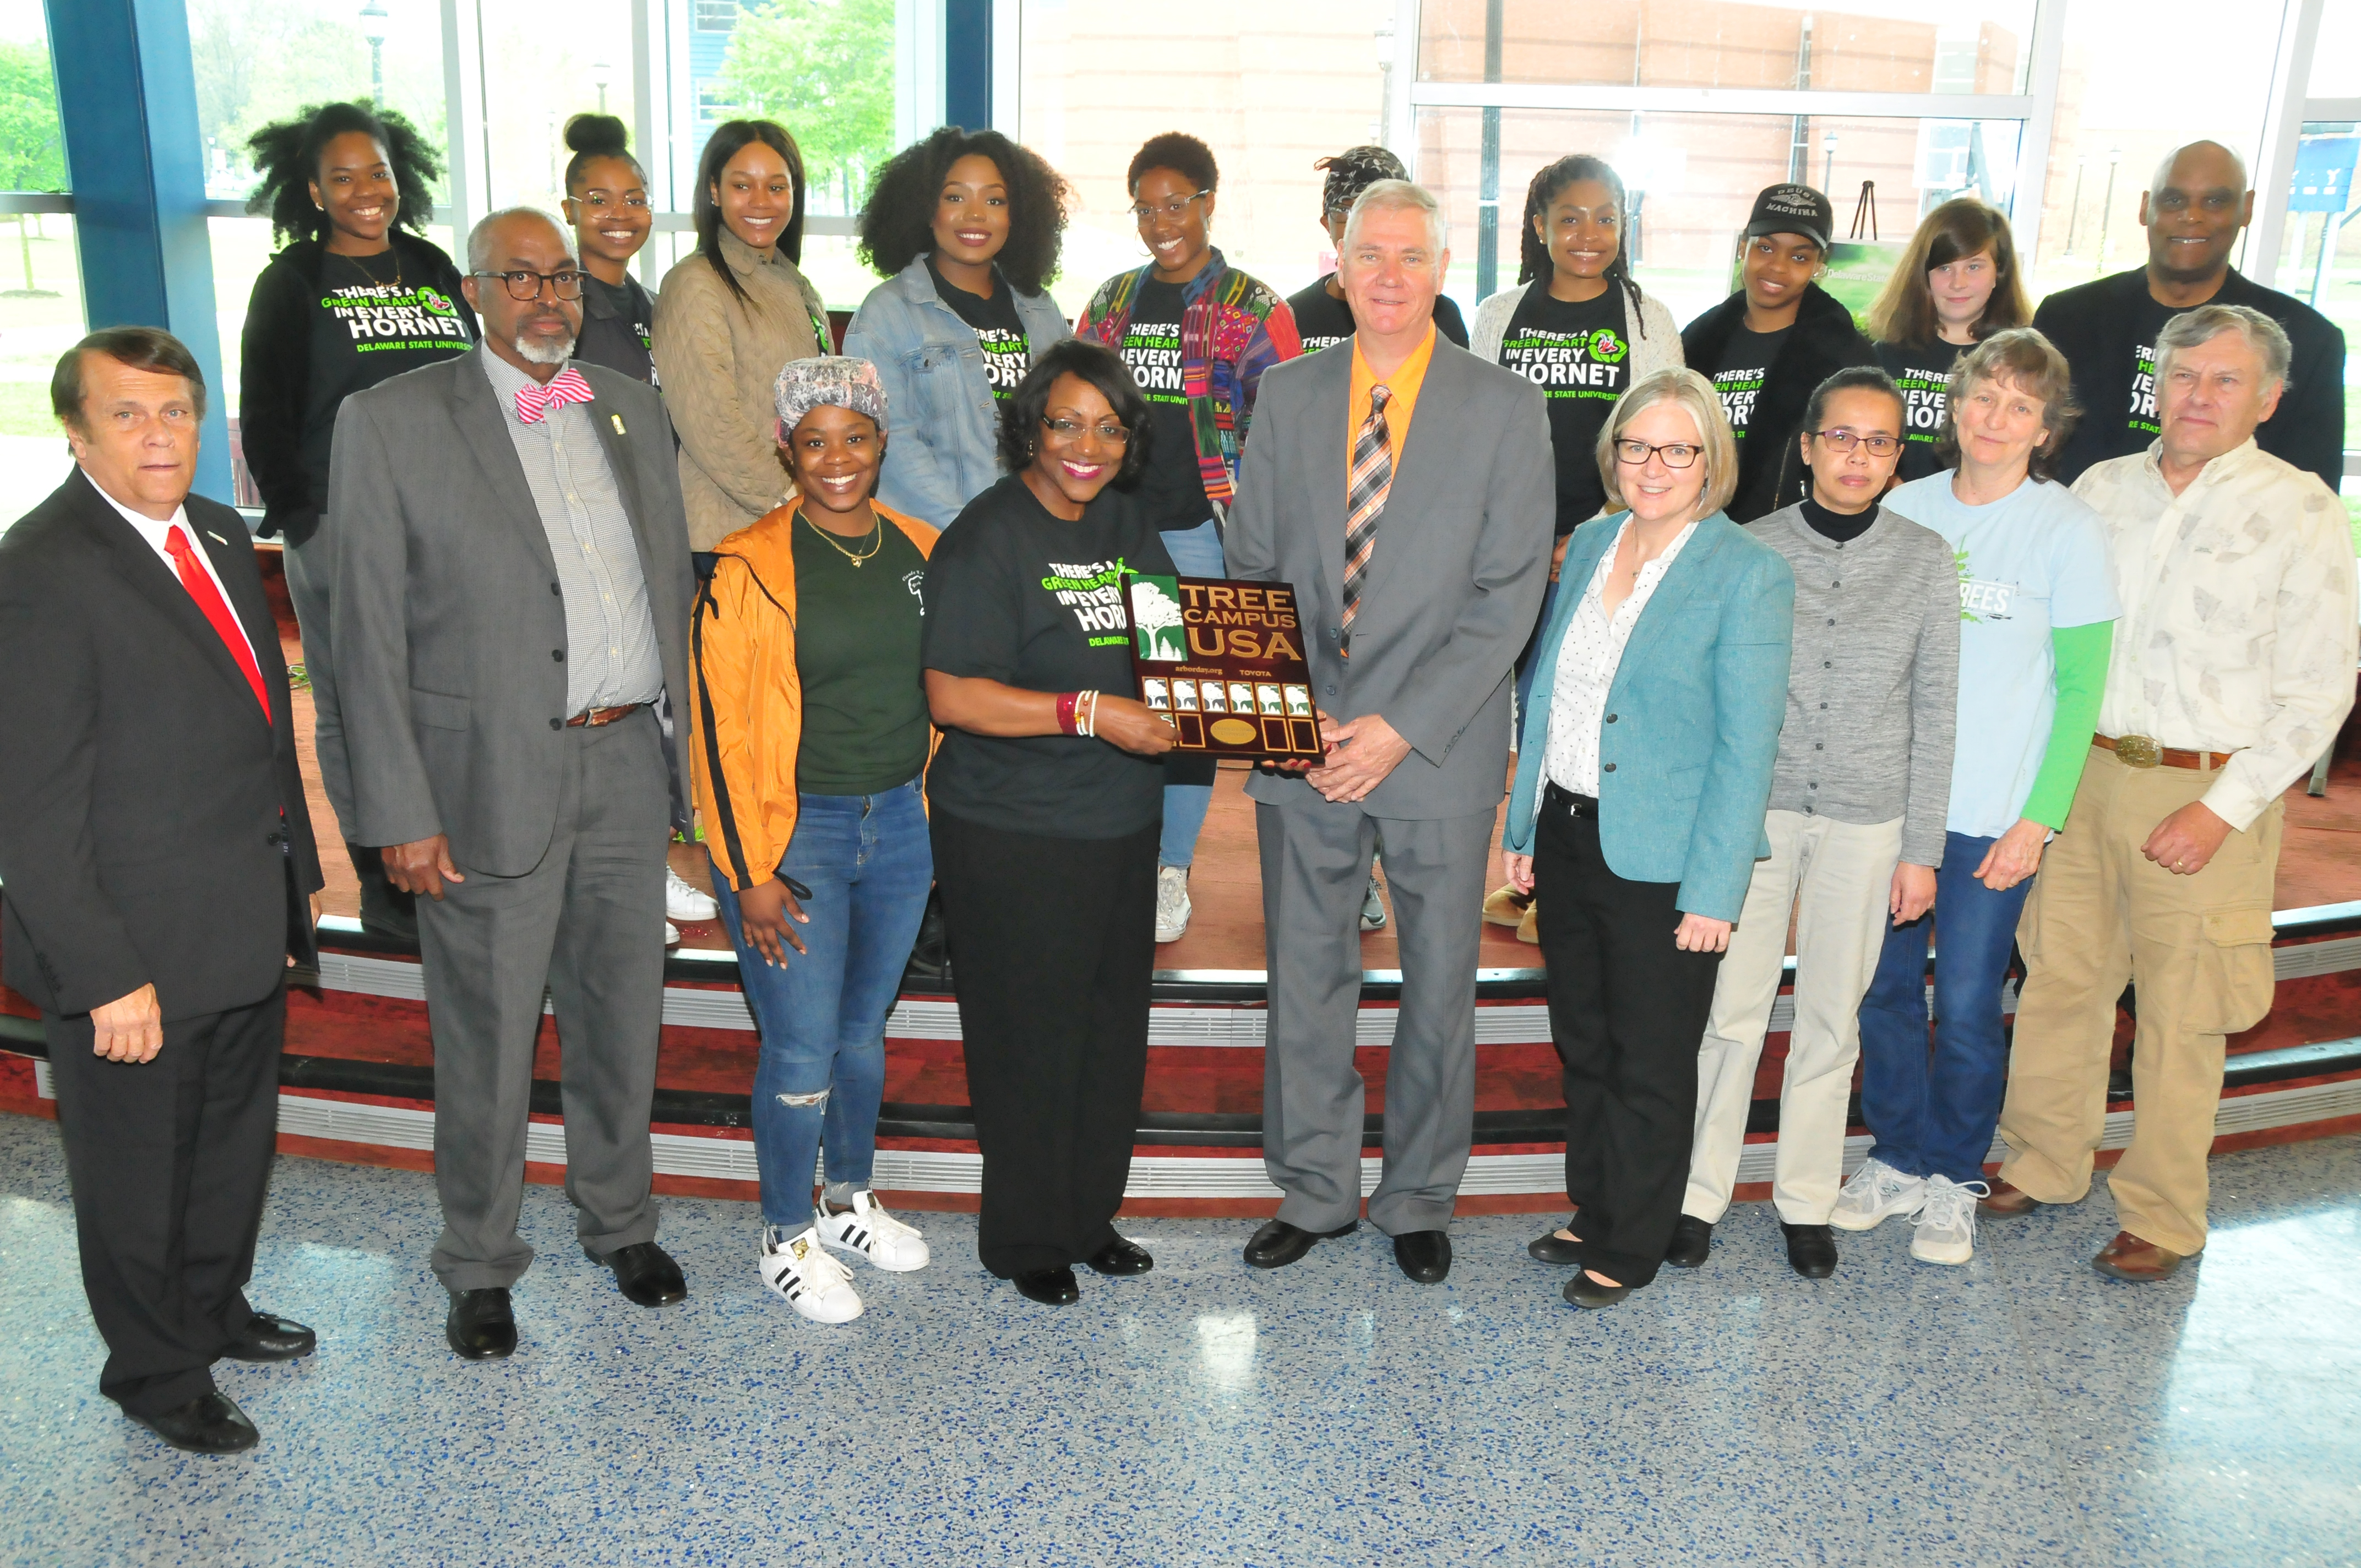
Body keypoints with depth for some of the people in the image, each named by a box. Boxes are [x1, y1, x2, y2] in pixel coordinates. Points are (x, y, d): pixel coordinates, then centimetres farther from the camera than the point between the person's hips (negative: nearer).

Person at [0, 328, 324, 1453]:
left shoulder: (219, 536, 6)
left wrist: (298, 868, 14)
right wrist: (105, 976, -21)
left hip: (251, 930, 8)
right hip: (137, 957, -8)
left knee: (236, 1144, 25)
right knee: (138, 1179, 14)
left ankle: (214, 1309, 49)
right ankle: (157, 1374, 35)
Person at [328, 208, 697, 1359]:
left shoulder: (630, 407, 10)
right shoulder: (391, 422, -5)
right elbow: (369, 630, -7)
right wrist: (399, 812, -11)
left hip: (626, 765, 4)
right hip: (489, 779, -4)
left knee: (621, 1017, 17)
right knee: (487, 1042, 8)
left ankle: (619, 1222, 38)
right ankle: (480, 1266, 28)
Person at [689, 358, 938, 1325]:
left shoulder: (920, 551, 5)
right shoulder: (751, 570, -11)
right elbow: (720, 724, -11)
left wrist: (939, 815, 13)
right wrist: (749, 874, -12)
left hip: (901, 823, 5)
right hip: (794, 835, -5)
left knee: (864, 1029, 18)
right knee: (802, 1052, 1)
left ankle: (849, 1201, 38)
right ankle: (785, 1240, 22)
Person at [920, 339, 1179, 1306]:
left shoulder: (1126, 522, 10)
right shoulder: (988, 540, -13)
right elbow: (953, 694, -19)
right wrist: (1090, 713, -26)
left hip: (1123, 822, 7)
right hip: (1014, 835, -7)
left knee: (1114, 1026, 15)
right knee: (1032, 1037, 4)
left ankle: (1090, 1214, 34)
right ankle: (1026, 1240, 23)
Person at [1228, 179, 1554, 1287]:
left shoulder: (1505, 407, -2)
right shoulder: (1288, 397, 7)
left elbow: (1509, 593, -8)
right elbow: (1250, 572, 7)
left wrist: (1402, 726, -15)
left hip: (1438, 751, -2)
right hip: (1303, 745, 2)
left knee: (1440, 988, 9)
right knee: (1304, 979, 11)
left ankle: (1418, 1203, 28)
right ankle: (1313, 1193, 28)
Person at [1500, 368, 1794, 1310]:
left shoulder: (1748, 575, -11)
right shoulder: (1591, 546, 7)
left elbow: (1747, 746, -14)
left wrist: (1714, 891, -17)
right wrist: (1524, 827, 10)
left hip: (1661, 863, -6)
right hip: (1566, 837, 6)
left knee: (1650, 1066, 9)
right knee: (1582, 1047, 19)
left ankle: (1628, 1248, 26)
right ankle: (1591, 1212, 37)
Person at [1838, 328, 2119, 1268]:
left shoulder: (2069, 531, -5)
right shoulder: (1904, 507, 4)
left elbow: (2080, 687, -4)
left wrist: (2040, 819, -9)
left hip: (1993, 815, -3)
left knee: (1967, 1007, 4)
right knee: (1884, 989, 10)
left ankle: (1953, 1182, 24)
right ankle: (1898, 1161, 29)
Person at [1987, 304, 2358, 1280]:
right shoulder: (2101, 489, 7)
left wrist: (2224, 808, -12)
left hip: (2206, 794, -4)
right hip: (2084, 772, 4)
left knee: (2179, 1016, 3)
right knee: (2059, 979, 11)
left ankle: (2161, 1220, 18)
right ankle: (2045, 1167, 29)